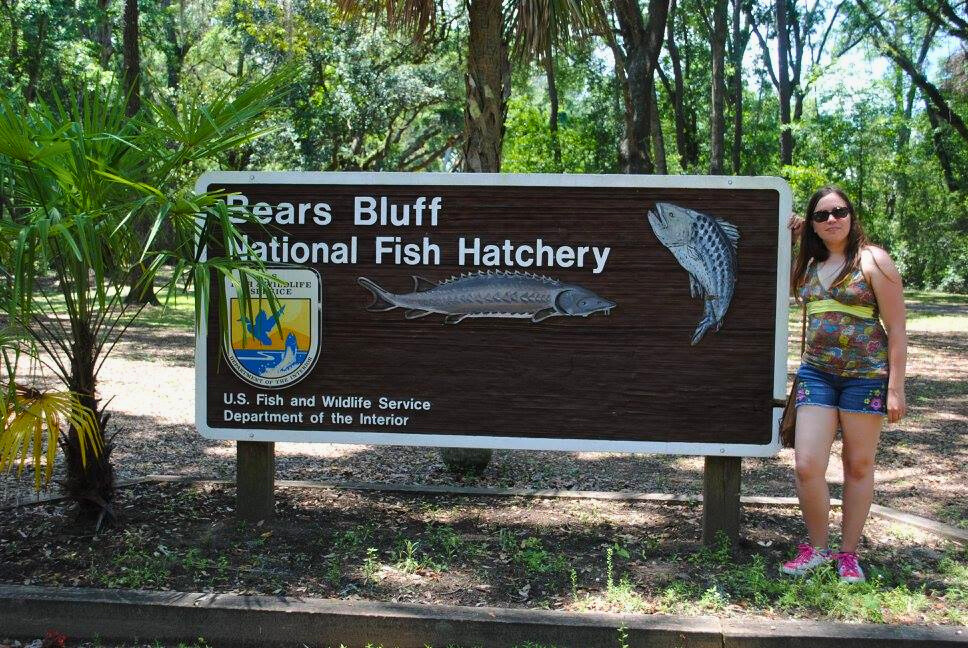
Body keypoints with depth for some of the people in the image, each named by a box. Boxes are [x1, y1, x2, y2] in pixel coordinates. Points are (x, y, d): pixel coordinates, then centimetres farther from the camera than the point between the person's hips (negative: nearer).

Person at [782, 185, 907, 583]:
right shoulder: (810, 265, 10)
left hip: (866, 375, -4)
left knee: (859, 466, 8)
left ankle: (849, 554, 22)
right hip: (816, 373, 4)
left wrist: (896, 388, -11)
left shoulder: (872, 260, -5)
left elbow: (897, 329, -6)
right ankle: (817, 547, 15)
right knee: (806, 466, -5)